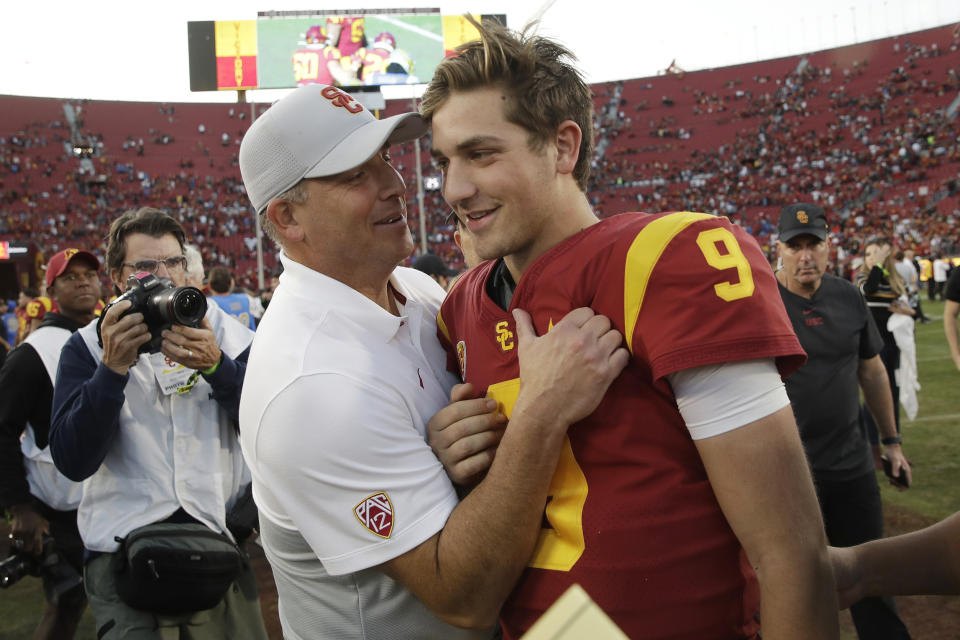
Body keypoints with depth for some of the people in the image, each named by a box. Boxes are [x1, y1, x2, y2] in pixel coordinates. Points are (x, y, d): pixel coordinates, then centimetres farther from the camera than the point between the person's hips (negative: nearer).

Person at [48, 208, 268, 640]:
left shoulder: (227, 334, 7)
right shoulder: (87, 347, 4)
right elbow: (73, 462, -7)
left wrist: (216, 365, -21)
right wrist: (112, 369, -19)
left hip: (220, 540, 2)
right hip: (123, 551, -1)